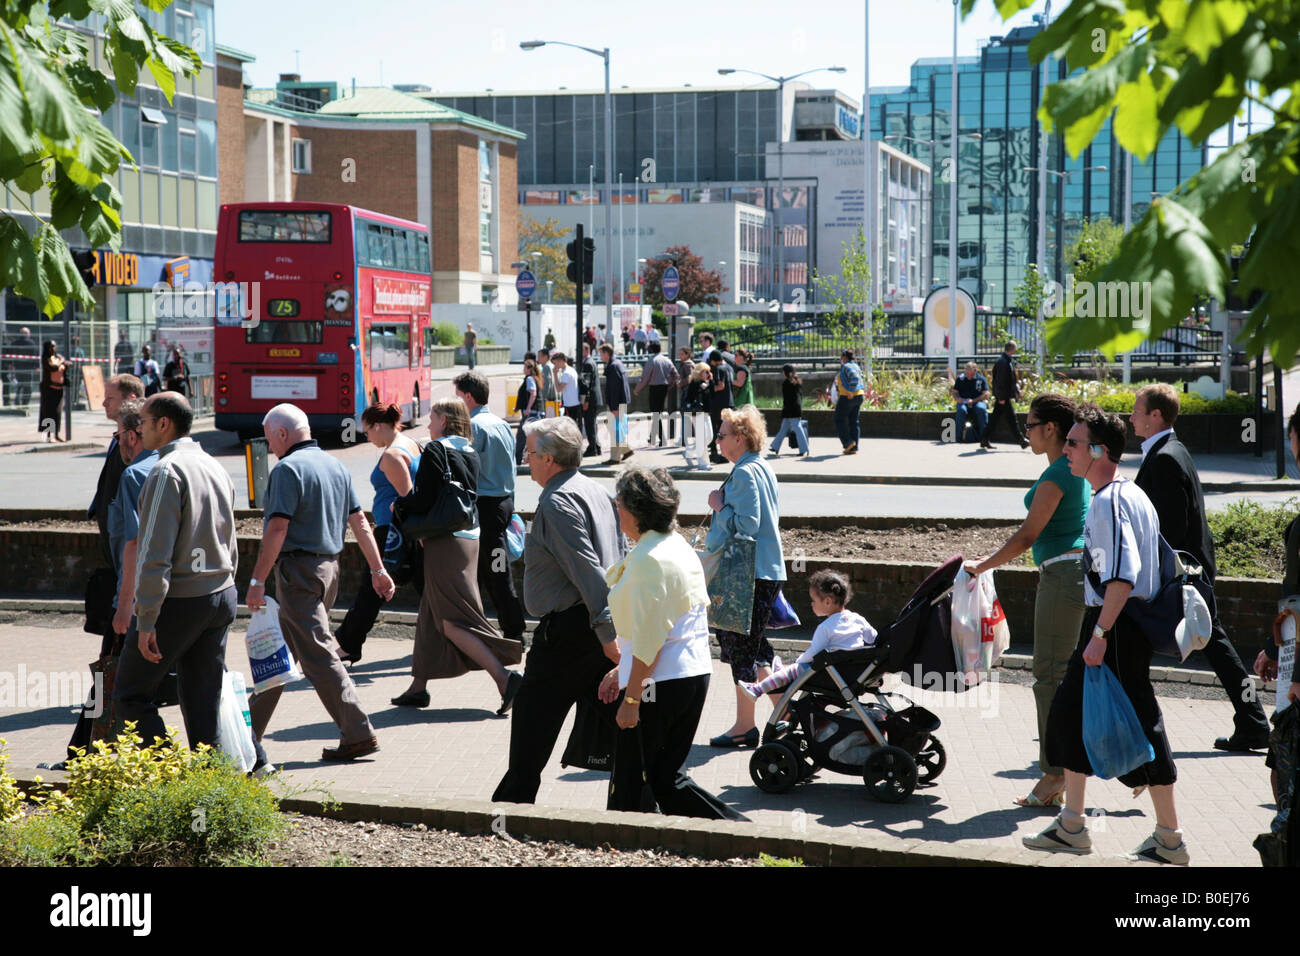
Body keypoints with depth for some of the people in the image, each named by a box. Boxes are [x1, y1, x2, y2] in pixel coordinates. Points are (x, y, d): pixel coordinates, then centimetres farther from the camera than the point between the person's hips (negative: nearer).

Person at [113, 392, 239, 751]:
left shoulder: (167, 471, -15)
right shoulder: (217, 468, 12)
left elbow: (156, 554, -20)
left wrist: (146, 621, -19)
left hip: (179, 600, -8)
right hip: (223, 597, 8)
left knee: (131, 695, 3)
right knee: (205, 702, 12)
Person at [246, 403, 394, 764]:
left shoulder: (288, 469, -13)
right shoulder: (336, 465, 12)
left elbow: (277, 529, -19)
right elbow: (359, 521, 12)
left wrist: (257, 580, -17)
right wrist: (378, 569, 14)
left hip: (298, 569, -9)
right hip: (329, 566, 9)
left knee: (318, 655, -7)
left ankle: (358, 735, -9)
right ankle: (251, 730, 26)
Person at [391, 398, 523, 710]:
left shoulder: (435, 451, -13)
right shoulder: (470, 453, 12)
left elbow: (424, 501, -18)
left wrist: (399, 505, 3)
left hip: (446, 542, -9)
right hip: (470, 536, 9)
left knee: (451, 621, -6)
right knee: (432, 614, 16)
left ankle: (504, 677, -16)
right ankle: (418, 687, 22)